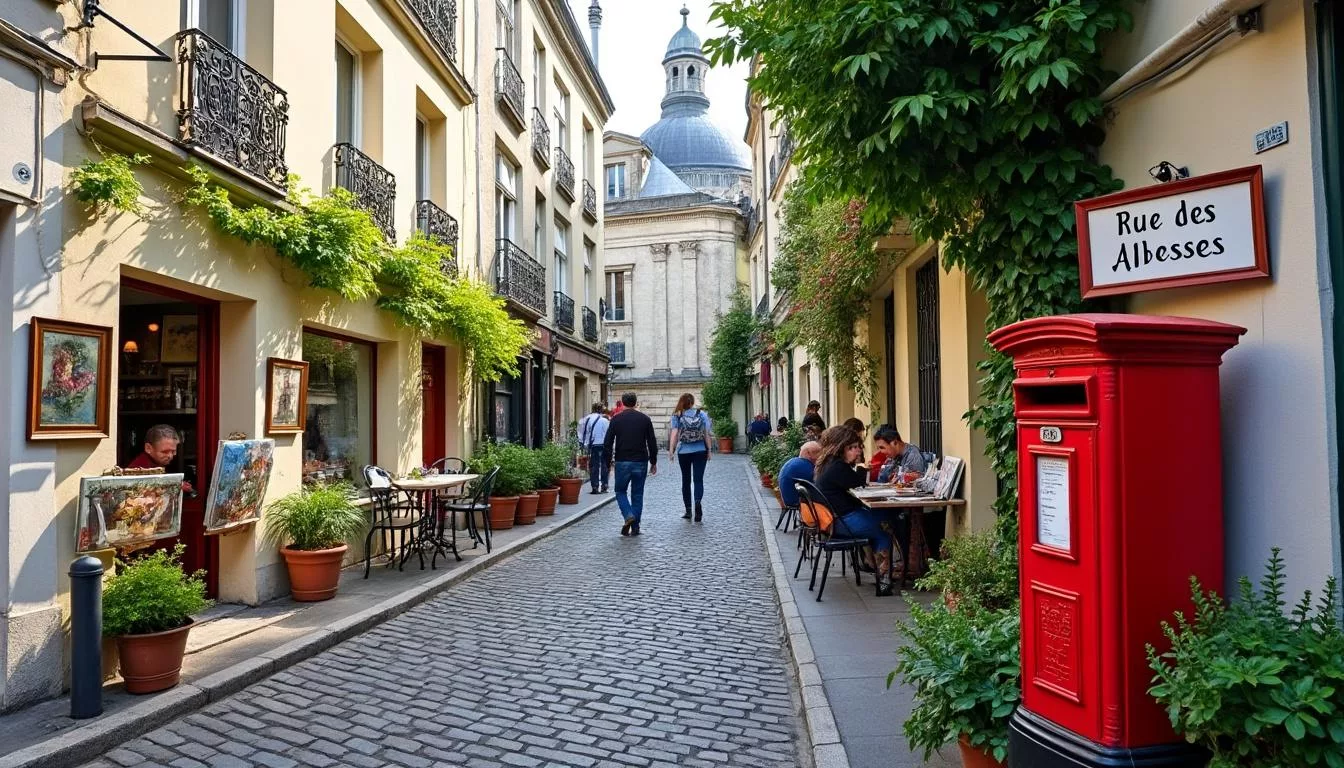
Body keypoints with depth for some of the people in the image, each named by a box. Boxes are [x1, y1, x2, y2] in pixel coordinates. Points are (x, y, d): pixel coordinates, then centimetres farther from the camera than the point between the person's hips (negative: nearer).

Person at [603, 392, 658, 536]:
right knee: (637, 494, 10)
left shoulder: (616, 419, 0)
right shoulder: (645, 419, 3)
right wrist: (653, 462, 11)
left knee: (620, 491, 14)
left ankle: (629, 515, -10)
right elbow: (652, 443, 2)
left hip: (622, 462, -1)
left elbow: (607, 442, -3)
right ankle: (635, 527, 9)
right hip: (640, 462, 1)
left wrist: (609, 459, 9)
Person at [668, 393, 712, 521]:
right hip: (700, 451, 0)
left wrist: (671, 451, -12)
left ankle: (688, 510, 17)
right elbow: (706, 434, 0)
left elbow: (674, 434, -12)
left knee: (686, 480, 12)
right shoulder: (702, 414, 0)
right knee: (698, 479, 0)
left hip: (684, 452, 0)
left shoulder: (677, 416, -3)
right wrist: (709, 450, 6)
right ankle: (698, 501, -27)